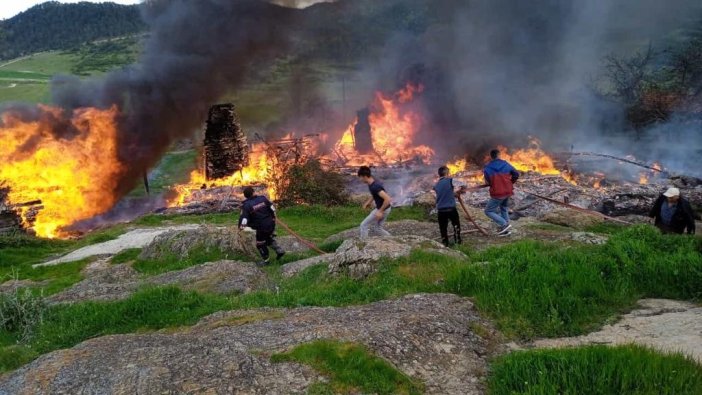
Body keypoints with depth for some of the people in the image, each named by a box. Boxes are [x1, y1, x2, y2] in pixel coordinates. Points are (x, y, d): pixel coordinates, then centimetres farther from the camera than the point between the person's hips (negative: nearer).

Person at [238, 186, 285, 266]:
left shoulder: (246, 205, -16)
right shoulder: (263, 199, -3)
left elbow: (243, 218, -18)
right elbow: (272, 209, 7)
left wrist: (241, 226, 1)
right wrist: (273, 217, 25)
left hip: (261, 228, -5)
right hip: (271, 224, 5)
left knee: (260, 244, 16)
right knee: (270, 238, 31)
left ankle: (266, 260, 29)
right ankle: (279, 250, 20)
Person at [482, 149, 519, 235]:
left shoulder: (487, 168, -10)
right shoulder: (506, 164, 2)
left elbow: (488, 182, -10)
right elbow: (516, 174, 6)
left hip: (497, 194, -5)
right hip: (508, 192, 6)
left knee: (488, 211, 5)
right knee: (504, 209, 24)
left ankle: (504, 224, -7)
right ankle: (506, 230, 21)